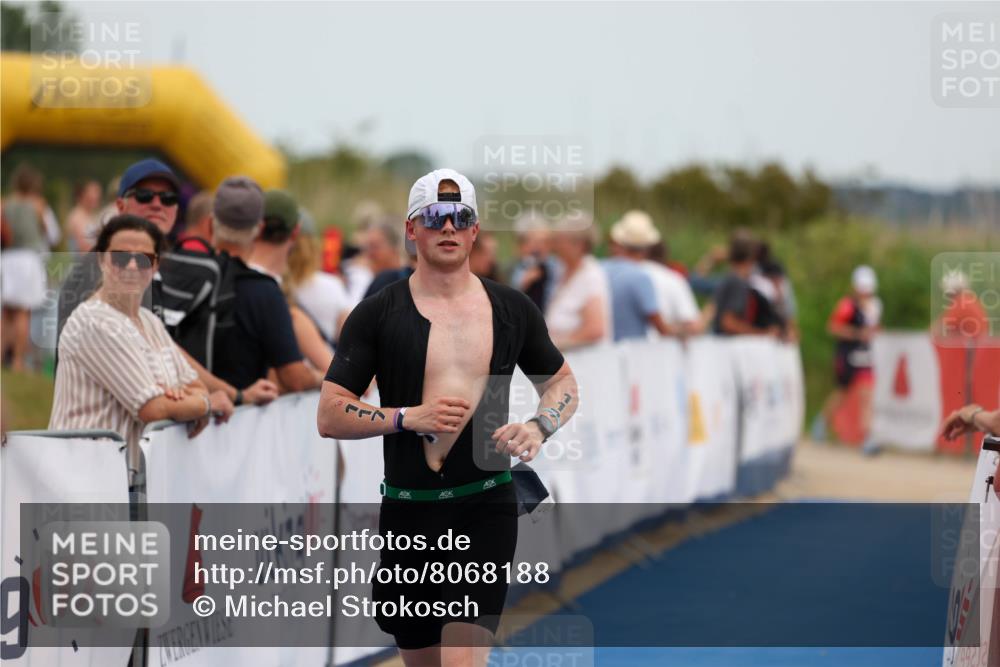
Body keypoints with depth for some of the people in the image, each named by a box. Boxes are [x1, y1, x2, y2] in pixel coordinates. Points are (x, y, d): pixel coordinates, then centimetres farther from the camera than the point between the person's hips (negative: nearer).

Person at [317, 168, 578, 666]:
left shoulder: (512, 309, 6)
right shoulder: (377, 314, 1)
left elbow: (563, 382, 20)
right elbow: (329, 416, -1)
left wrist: (538, 426, -2)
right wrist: (409, 417, -15)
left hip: (485, 510, -1)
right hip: (408, 513, 1)